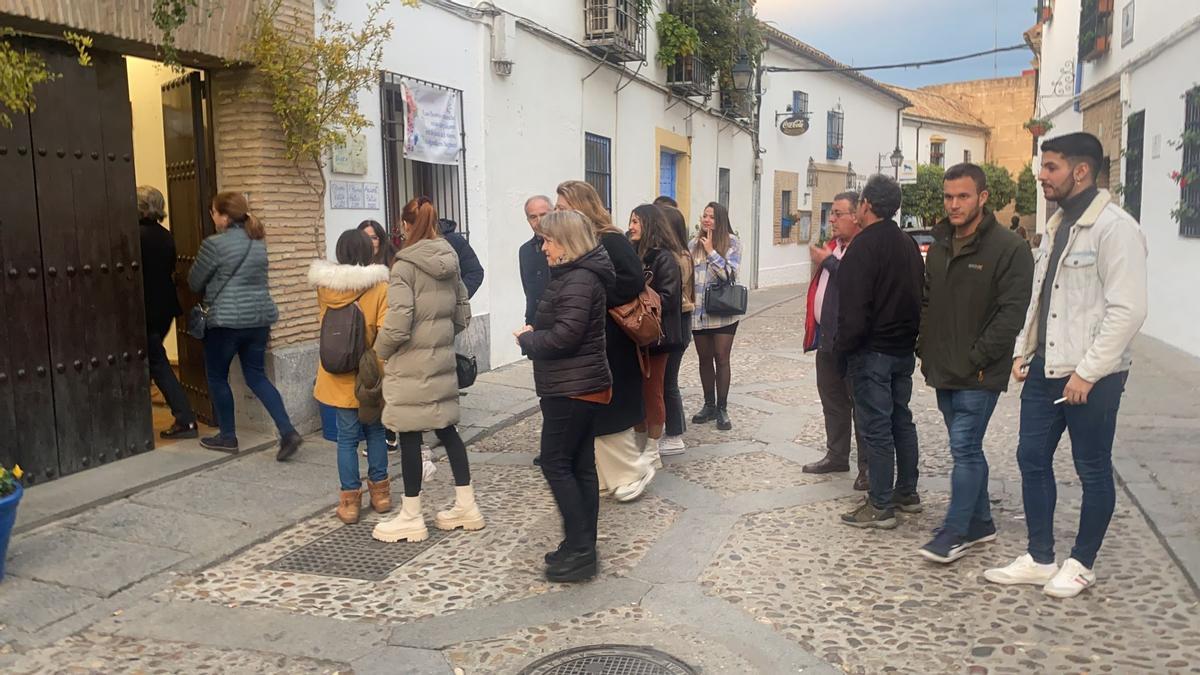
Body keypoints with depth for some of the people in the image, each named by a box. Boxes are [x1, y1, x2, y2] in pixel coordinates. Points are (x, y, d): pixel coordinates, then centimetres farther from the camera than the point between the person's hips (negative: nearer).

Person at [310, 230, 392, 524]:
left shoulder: (325, 287, -2)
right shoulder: (380, 288, -12)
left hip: (339, 376, 1)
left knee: (347, 437, 8)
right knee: (375, 431, 14)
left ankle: (350, 500, 11)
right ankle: (379, 491, 23)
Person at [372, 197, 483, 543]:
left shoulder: (404, 266, -14)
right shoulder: (450, 262, 6)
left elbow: (397, 325, -19)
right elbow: (463, 314, 12)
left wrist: (378, 352, -3)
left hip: (411, 364, -7)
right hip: (442, 359, 7)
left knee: (410, 435, 2)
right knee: (447, 428, 15)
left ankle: (411, 517, 12)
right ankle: (467, 505, 21)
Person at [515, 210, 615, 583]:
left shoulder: (579, 280, -18)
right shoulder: (578, 275, 15)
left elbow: (565, 335, -24)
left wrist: (527, 339, -8)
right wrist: (535, 333, 1)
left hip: (573, 388, -10)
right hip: (579, 386, 10)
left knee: (556, 463, -4)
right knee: (580, 465, 12)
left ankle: (580, 549, 2)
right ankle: (582, 548, 20)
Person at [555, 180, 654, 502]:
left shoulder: (611, 242, -14)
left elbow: (633, 281, -22)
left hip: (607, 347, -8)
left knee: (608, 413, 0)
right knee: (592, 416, 13)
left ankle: (634, 470, 19)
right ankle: (606, 478, 24)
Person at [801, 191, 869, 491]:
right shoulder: (834, 247, 14)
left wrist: (828, 261, -19)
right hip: (827, 336, 10)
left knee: (860, 403, 0)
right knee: (832, 399, 18)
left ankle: (868, 466, 9)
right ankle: (837, 455, 31)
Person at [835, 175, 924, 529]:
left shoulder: (864, 245, -17)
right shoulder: (908, 244, 10)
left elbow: (854, 306, -22)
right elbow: (920, 295, 16)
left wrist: (844, 346, -10)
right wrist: (911, 336, 21)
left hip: (872, 351, -9)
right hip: (904, 349, 9)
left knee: (876, 427, -3)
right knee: (902, 420, 18)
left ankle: (881, 506, 3)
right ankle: (907, 492, 28)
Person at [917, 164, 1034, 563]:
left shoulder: (1008, 248, -11)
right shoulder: (940, 246, 12)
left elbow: (1011, 312, -16)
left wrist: (977, 358, -17)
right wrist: (926, 349, 9)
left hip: (979, 375, -7)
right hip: (943, 371, 8)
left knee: (965, 449, -6)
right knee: (967, 449, 15)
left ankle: (954, 532, 3)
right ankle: (980, 523, 26)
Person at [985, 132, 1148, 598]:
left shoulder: (1114, 228, -15)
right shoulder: (1057, 226, 12)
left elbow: (1127, 310, -20)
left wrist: (1087, 372, -20)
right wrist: (1023, 351, 11)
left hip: (1091, 376, -8)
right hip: (1045, 368, 8)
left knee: (1093, 471, 7)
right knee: (1032, 459, 11)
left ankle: (1081, 565, 23)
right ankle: (1039, 559, 24)